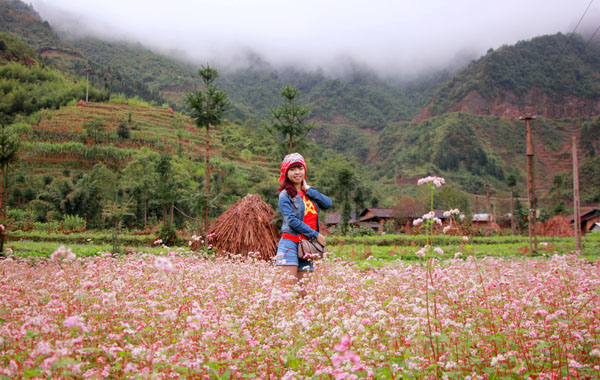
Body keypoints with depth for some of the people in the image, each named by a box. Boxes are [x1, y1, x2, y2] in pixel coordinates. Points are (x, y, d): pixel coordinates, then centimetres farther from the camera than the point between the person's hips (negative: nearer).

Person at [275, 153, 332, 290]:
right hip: (290, 243, -6)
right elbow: (292, 221, -12)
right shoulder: (285, 195, -2)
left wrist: (308, 189, 0)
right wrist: (315, 234, -10)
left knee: (302, 290, 4)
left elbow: (327, 204, 2)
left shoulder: (309, 192, 16)